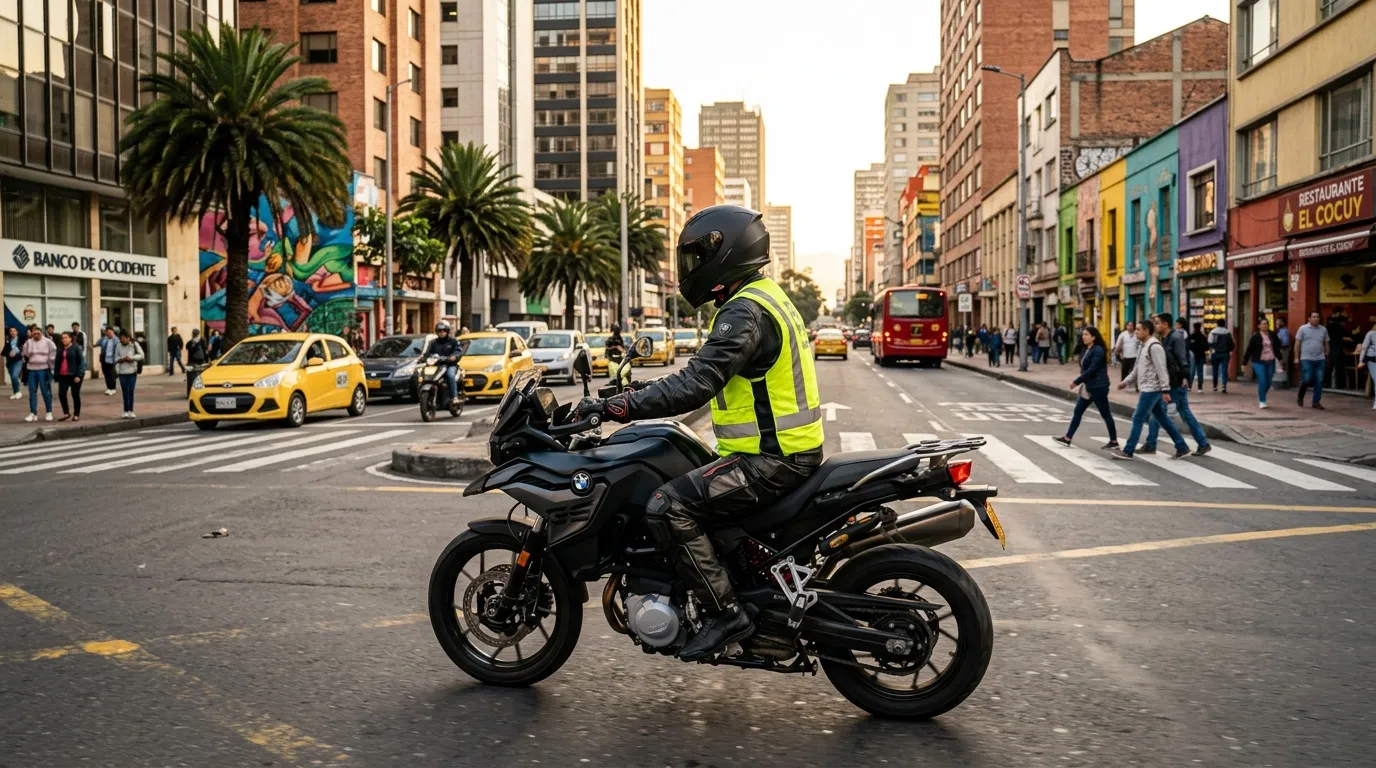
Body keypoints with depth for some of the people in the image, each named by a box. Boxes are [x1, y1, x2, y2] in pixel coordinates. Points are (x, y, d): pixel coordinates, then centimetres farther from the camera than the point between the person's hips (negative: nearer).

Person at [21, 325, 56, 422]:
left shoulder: (48, 341, -4)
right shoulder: (28, 342, 4)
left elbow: (53, 352, -1)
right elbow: (25, 354, 13)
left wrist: (49, 362, -3)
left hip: (44, 369, -3)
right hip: (31, 369, 3)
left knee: (46, 391, 0)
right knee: (32, 392, 4)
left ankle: (49, 412, 10)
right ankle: (33, 413, 8)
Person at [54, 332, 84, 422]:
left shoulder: (76, 348, -5)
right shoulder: (60, 350, 13)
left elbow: (80, 362, -9)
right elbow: (57, 363, 17)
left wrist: (78, 375, -15)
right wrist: (56, 375, 11)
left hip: (74, 375, -5)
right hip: (63, 376, 5)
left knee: (75, 395, 2)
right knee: (61, 394, -4)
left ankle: (76, 414, 11)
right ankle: (66, 413, 11)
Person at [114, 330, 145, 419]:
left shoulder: (135, 345, -2)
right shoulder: (118, 346, 4)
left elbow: (141, 355, -2)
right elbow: (116, 358, 10)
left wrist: (131, 358, -15)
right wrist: (120, 359, -11)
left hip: (132, 371, -2)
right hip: (122, 372, 2)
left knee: (131, 391, 1)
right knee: (124, 391, 5)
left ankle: (131, 411, 8)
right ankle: (126, 411, 9)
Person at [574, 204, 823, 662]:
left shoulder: (745, 312, -18)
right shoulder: (762, 299, 16)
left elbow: (697, 384, -27)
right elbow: (708, 376, 22)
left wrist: (615, 407, -24)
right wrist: (639, 395, 20)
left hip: (771, 458, -11)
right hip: (781, 448, 11)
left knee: (667, 507, -18)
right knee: (683, 487, 22)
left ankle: (725, 612, -13)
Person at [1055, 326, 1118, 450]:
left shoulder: (1098, 350, -17)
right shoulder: (1087, 349, 11)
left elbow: (1091, 370, -23)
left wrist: (1076, 382, -20)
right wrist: (1080, 382, 5)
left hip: (1098, 387, -9)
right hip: (1087, 387, 10)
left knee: (1105, 414, 1)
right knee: (1078, 411, 10)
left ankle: (1114, 441, 10)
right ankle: (1068, 438, 14)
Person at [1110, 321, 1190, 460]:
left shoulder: (1154, 346, -16)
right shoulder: (1143, 347, 16)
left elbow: (1161, 370, -20)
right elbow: (1137, 369, 24)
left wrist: (1165, 390, -23)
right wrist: (1125, 382, 18)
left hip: (1151, 389, -10)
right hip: (1147, 389, 10)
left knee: (1138, 419, -6)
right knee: (1163, 419, 12)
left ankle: (1127, 451, -1)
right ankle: (1182, 448, 17)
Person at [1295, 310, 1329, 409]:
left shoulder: (1323, 329, 8)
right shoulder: (1303, 329, -1)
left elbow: (1326, 344, 15)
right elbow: (1297, 344, -1)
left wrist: (1327, 356, 11)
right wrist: (1296, 357, -4)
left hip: (1320, 359, 3)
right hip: (1306, 359, -3)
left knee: (1319, 381, 2)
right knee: (1307, 379, -8)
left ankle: (1316, 402, 10)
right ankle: (1300, 397, 17)